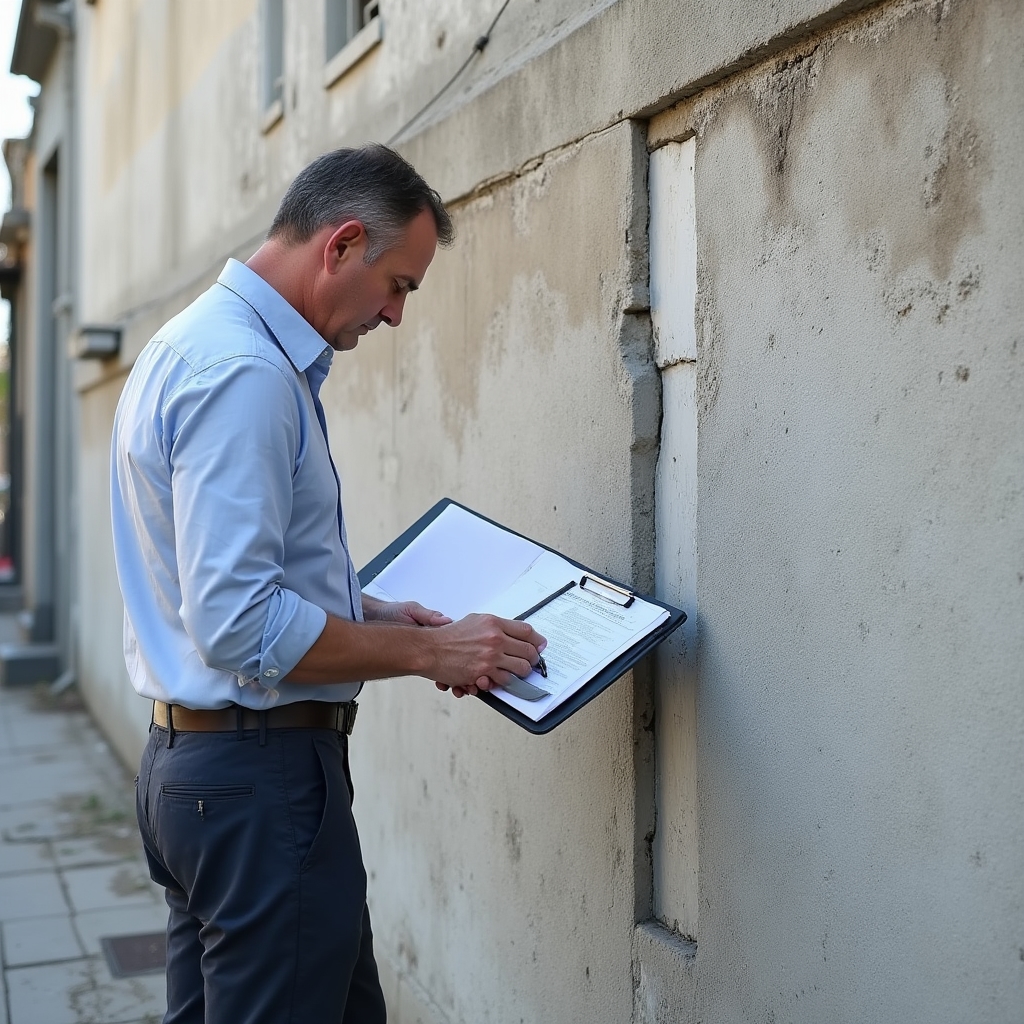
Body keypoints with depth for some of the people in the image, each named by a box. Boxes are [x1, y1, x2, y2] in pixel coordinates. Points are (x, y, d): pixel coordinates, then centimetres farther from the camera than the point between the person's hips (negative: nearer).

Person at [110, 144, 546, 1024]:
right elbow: (239, 624, -26)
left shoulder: (195, 342, 14)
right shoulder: (244, 373, -20)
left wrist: (372, 613, 13)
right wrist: (425, 652, -16)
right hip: (261, 772, -11)